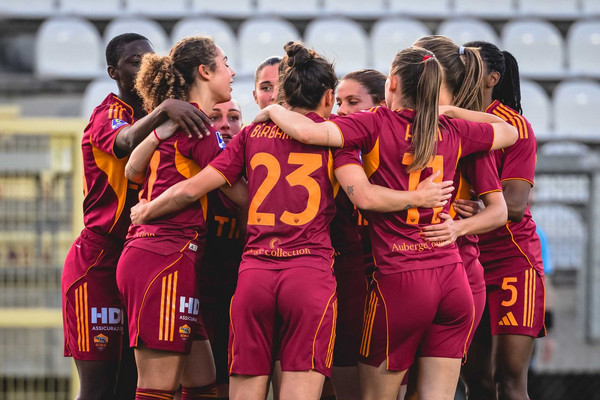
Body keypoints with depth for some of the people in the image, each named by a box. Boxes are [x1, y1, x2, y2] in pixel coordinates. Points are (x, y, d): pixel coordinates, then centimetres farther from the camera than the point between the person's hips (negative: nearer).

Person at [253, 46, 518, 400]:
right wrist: (449, 111, 30)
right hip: (452, 277, 4)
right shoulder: (453, 132, 9)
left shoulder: (379, 124, -4)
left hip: (399, 278, -4)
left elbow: (307, 131, -18)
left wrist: (274, 111, 2)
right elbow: (510, 131, 28)